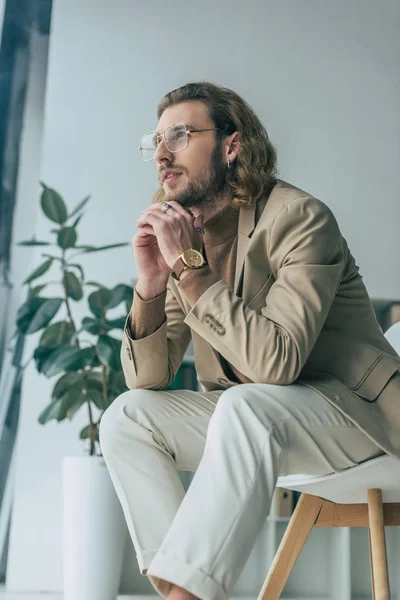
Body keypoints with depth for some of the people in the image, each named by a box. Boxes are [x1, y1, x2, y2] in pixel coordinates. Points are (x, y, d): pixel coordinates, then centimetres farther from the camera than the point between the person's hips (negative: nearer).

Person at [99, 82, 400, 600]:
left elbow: (276, 362, -29)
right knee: (126, 417, -7)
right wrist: (150, 286, -16)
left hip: (348, 407, -7)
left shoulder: (299, 219, -16)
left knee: (244, 408, -35)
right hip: (243, 419, 7)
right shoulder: (179, 234, 4)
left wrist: (190, 266, -26)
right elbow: (147, 380, 1)